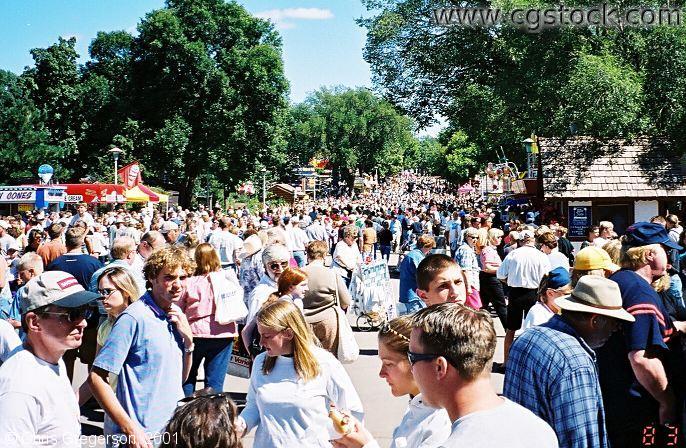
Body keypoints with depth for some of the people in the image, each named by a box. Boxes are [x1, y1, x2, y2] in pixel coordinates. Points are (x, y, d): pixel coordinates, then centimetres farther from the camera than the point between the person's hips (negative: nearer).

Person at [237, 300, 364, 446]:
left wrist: (322, 432, -14)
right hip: (264, 443, 4)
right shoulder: (260, 362, -4)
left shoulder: (324, 364, -16)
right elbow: (253, 406, 6)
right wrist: (243, 423, -12)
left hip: (309, 444, -3)